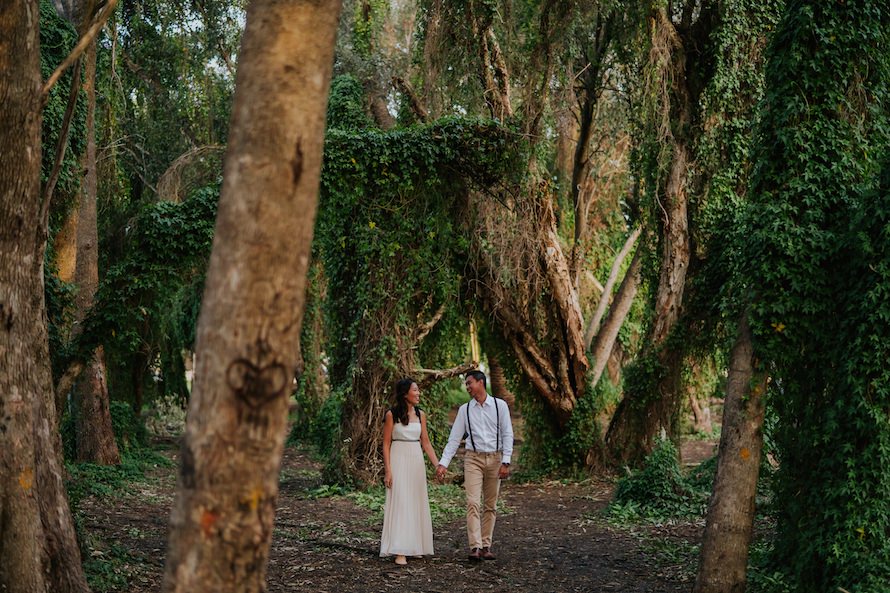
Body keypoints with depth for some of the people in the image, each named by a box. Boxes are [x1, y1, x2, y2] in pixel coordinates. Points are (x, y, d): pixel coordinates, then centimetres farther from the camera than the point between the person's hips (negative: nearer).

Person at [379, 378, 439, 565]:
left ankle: (415, 546, 20)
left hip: (417, 461, 5)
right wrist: (387, 471, -11)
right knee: (400, 503, -8)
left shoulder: (420, 415, 8)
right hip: (399, 460, -5)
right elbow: (386, 444, -5)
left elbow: (426, 442, 11)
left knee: (417, 503, 9)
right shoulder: (392, 415, -6)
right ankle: (400, 551, -8)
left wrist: (437, 465, 4)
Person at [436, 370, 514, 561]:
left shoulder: (499, 405, 0)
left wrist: (506, 461, -10)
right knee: (473, 503, -11)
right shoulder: (465, 409, 5)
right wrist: (443, 463, -4)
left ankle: (486, 546, 9)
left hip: (495, 459, 0)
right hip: (473, 458, 0)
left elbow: (507, 434, -2)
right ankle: (475, 547, -16)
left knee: (490, 505, 4)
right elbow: (454, 438, 3)